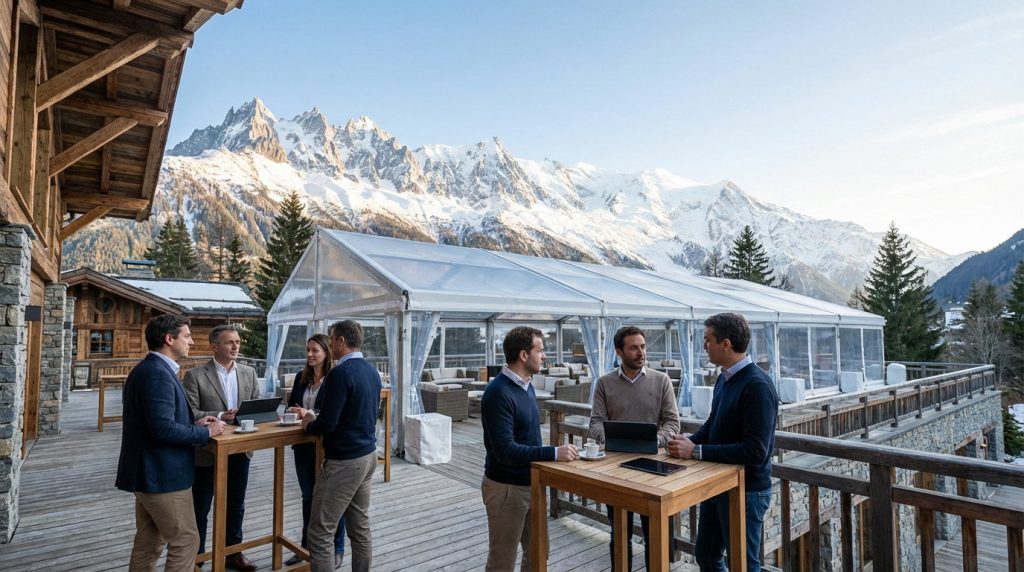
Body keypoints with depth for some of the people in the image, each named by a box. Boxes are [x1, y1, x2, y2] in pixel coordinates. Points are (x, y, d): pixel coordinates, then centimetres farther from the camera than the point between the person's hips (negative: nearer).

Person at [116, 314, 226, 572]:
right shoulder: (158, 373, -22)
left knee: (148, 543, 19)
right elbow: (163, 429, -28)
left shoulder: (147, 369, 12)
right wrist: (206, 432, -16)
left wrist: (193, 423, 7)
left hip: (149, 472, 10)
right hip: (162, 474, -10)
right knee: (185, 541, 1)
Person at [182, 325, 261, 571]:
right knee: (200, 509, 12)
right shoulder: (195, 375, -11)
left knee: (236, 506, 18)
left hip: (239, 450, 5)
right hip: (207, 452, -4)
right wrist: (219, 417, -26)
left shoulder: (249, 373, 4)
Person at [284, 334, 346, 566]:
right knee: (308, 496, 19)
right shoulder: (301, 377, 6)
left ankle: (337, 548, 25)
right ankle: (307, 546, 35)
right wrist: (293, 412, -9)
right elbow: (291, 403, 13)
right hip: (303, 444, 6)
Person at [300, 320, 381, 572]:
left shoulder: (340, 373, -19)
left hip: (344, 461, -9)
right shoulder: (372, 370, 8)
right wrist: (317, 417, 18)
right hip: (368, 455, 9)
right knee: (360, 527, 17)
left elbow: (327, 424, -21)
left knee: (321, 533, 1)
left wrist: (309, 425, 1)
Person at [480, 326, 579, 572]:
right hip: (507, 488, -8)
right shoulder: (498, 393, -22)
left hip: (532, 483, 8)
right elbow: (505, 450, -27)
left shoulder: (526, 387, 6)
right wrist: (553, 453, -26)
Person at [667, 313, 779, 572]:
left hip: (745, 490, -8)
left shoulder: (757, 386, -24)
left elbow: (755, 450, -27)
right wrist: (691, 441, -3)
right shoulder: (724, 378, 4)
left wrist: (696, 452, -24)